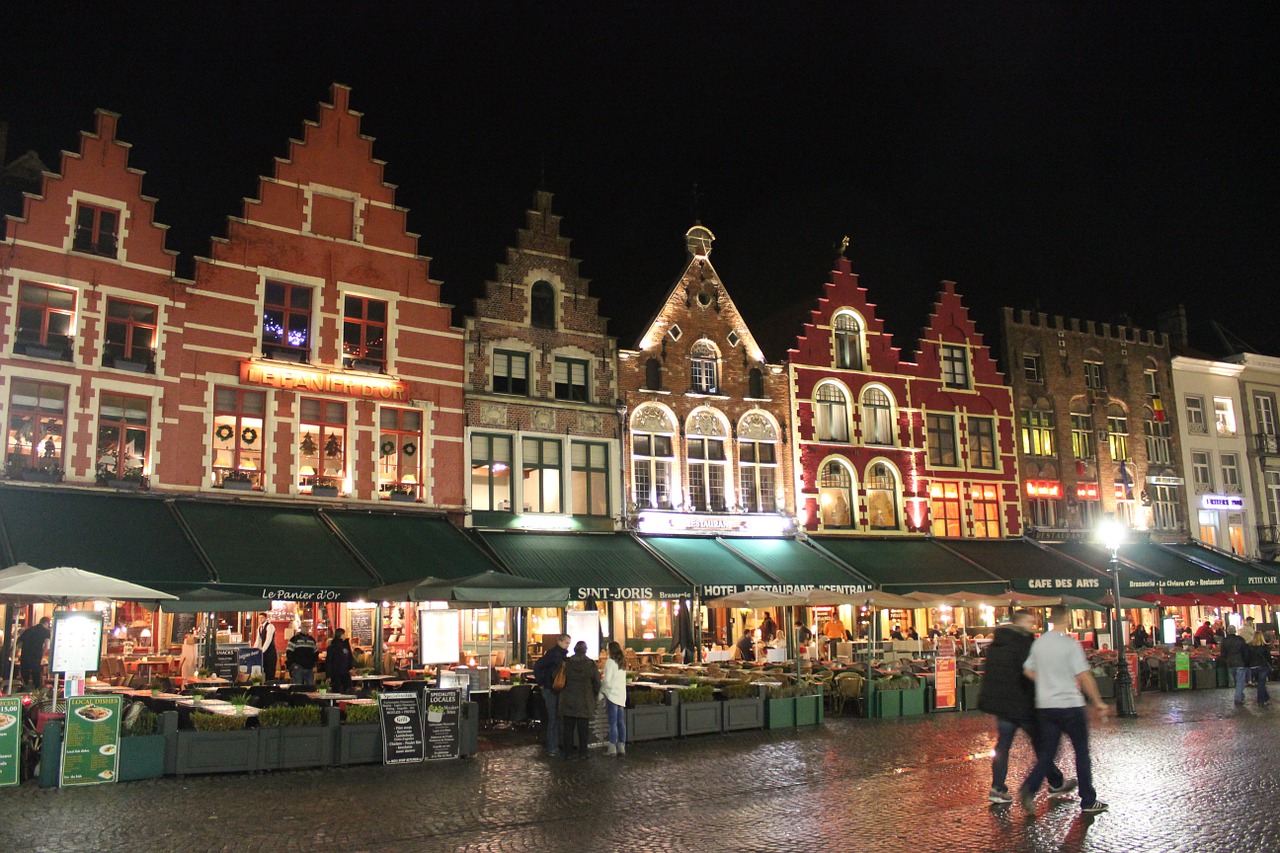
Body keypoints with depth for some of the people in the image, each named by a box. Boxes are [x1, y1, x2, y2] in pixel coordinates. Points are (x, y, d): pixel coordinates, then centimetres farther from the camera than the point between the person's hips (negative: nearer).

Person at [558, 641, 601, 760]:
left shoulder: (566, 663, -4)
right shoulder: (591, 665, -6)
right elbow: (597, 682, -2)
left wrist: (561, 692, 16)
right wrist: (594, 696, 12)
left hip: (568, 701, 1)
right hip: (585, 701, -1)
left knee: (568, 728, 9)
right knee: (583, 729, 7)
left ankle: (568, 752, 11)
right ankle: (582, 753, 8)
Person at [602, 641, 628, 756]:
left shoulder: (610, 662, -10)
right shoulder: (623, 663, 13)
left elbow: (607, 680, -14)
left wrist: (601, 686, 4)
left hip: (612, 695, -7)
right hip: (622, 695, 7)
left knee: (613, 723, -5)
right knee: (621, 723, 9)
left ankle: (612, 748, -5)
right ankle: (621, 748, 12)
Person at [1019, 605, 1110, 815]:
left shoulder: (1038, 643, 6)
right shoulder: (1069, 644, -12)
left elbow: (1028, 671, 14)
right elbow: (1084, 676, -13)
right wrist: (1098, 702, -3)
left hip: (1045, 707, 5)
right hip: (1070, 705, -5)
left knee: (1046, 753, 8)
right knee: (1082, 752, 9)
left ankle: (1029, 788, -11)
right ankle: (1088, 802, 15)